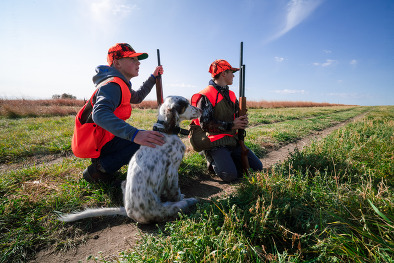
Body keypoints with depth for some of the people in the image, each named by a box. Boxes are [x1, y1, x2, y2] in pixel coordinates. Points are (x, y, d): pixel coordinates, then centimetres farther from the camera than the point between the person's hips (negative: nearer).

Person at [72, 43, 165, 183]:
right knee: (145, 141, -23)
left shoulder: (121, 85, 12)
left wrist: (153, 77, 25)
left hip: (96, 139, 10)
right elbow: (100, 114, -39)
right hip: (91, 143, -10)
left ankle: (100, 160, 11)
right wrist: (134, 134, -54)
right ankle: (97, 170, -12)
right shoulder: (112, 85, -21)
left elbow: (137, 97, 30)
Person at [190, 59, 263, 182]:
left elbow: (238, 114, 25)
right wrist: (231, 125, -18)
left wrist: (243, 120, -1)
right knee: (230, 175, -24)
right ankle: (213, 161, 6)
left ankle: (226, 160, 18)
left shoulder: (231, 94, 16)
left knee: (258, 167, 4)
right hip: (215, 144, -7)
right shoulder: (206, 96, -11)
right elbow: (205, 124, -19)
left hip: (233, 141, 8)